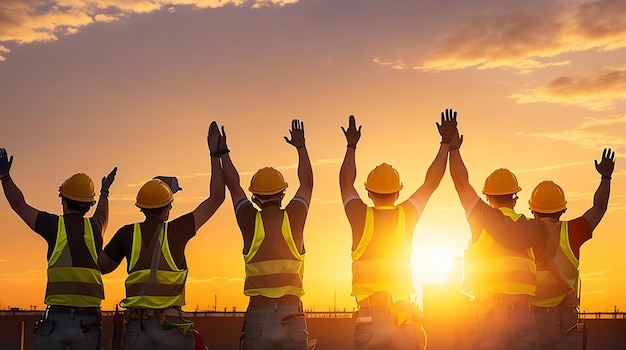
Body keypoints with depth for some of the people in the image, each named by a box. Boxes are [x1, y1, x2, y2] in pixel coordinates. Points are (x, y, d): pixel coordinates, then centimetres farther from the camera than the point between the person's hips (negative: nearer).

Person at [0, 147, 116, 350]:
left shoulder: (55, 225, 1)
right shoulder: (94, 227, 11)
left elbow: (19, 204, 15)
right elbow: (102, 216, 38)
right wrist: (104, 192, 58)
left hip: (57, 317, -2)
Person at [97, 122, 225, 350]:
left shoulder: (127, 234, 2)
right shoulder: (176, 231, -4)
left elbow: (101, 266, 14)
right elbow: (216, 198, 2)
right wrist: (215, 154, 9)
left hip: (137, 327, 3)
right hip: (171, 326, -3)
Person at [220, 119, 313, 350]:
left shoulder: (250, 221, 1)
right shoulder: (293, 218, 2)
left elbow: (234, 186, 19)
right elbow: (307, 183, 20)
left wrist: (223, 152, 34)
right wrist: (300, 146, 34)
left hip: (259, 316, 0)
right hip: (293, 318, 0)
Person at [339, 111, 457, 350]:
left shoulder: (361, 217, 1)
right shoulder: (406, 216, 3)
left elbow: (346, 182, 20)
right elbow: (431, 181, 17)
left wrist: (351, 145, 33)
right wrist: (446, 142, 28)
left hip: (369, 319, -1)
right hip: (404, 317, 1)